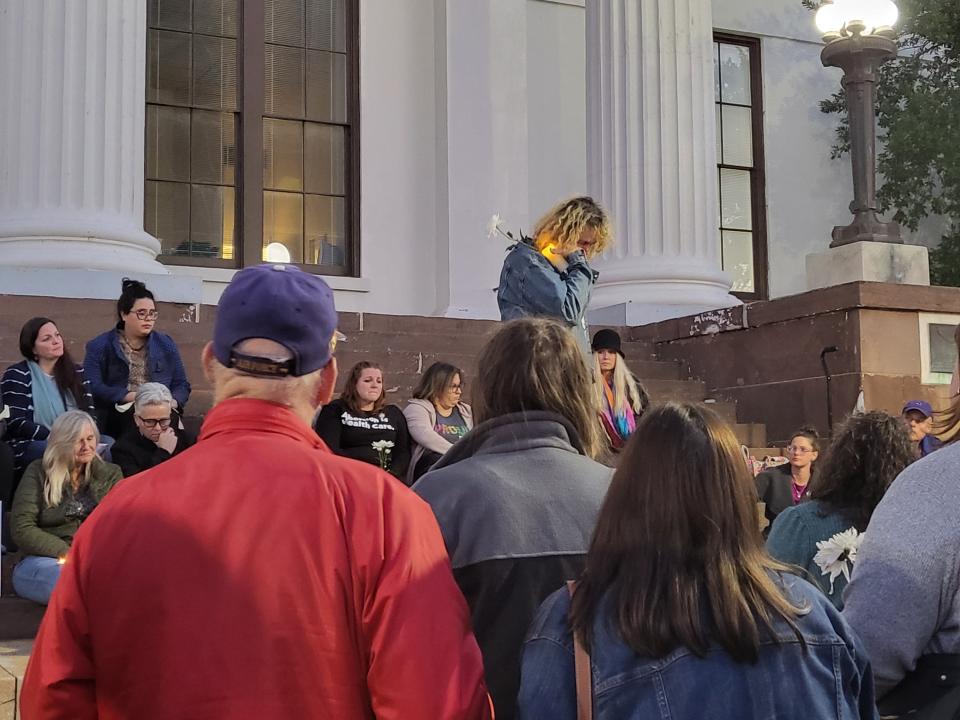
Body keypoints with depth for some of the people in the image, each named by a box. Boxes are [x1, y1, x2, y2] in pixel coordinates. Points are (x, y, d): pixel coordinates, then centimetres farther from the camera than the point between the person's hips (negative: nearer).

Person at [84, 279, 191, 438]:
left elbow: (181, 385, 16)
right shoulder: (99, 347, 8)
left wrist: (173, 402, -7)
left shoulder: (166, 344, 19)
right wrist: (132, 396, -15)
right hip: (119, 417, -2)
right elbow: (92, 388, -5)